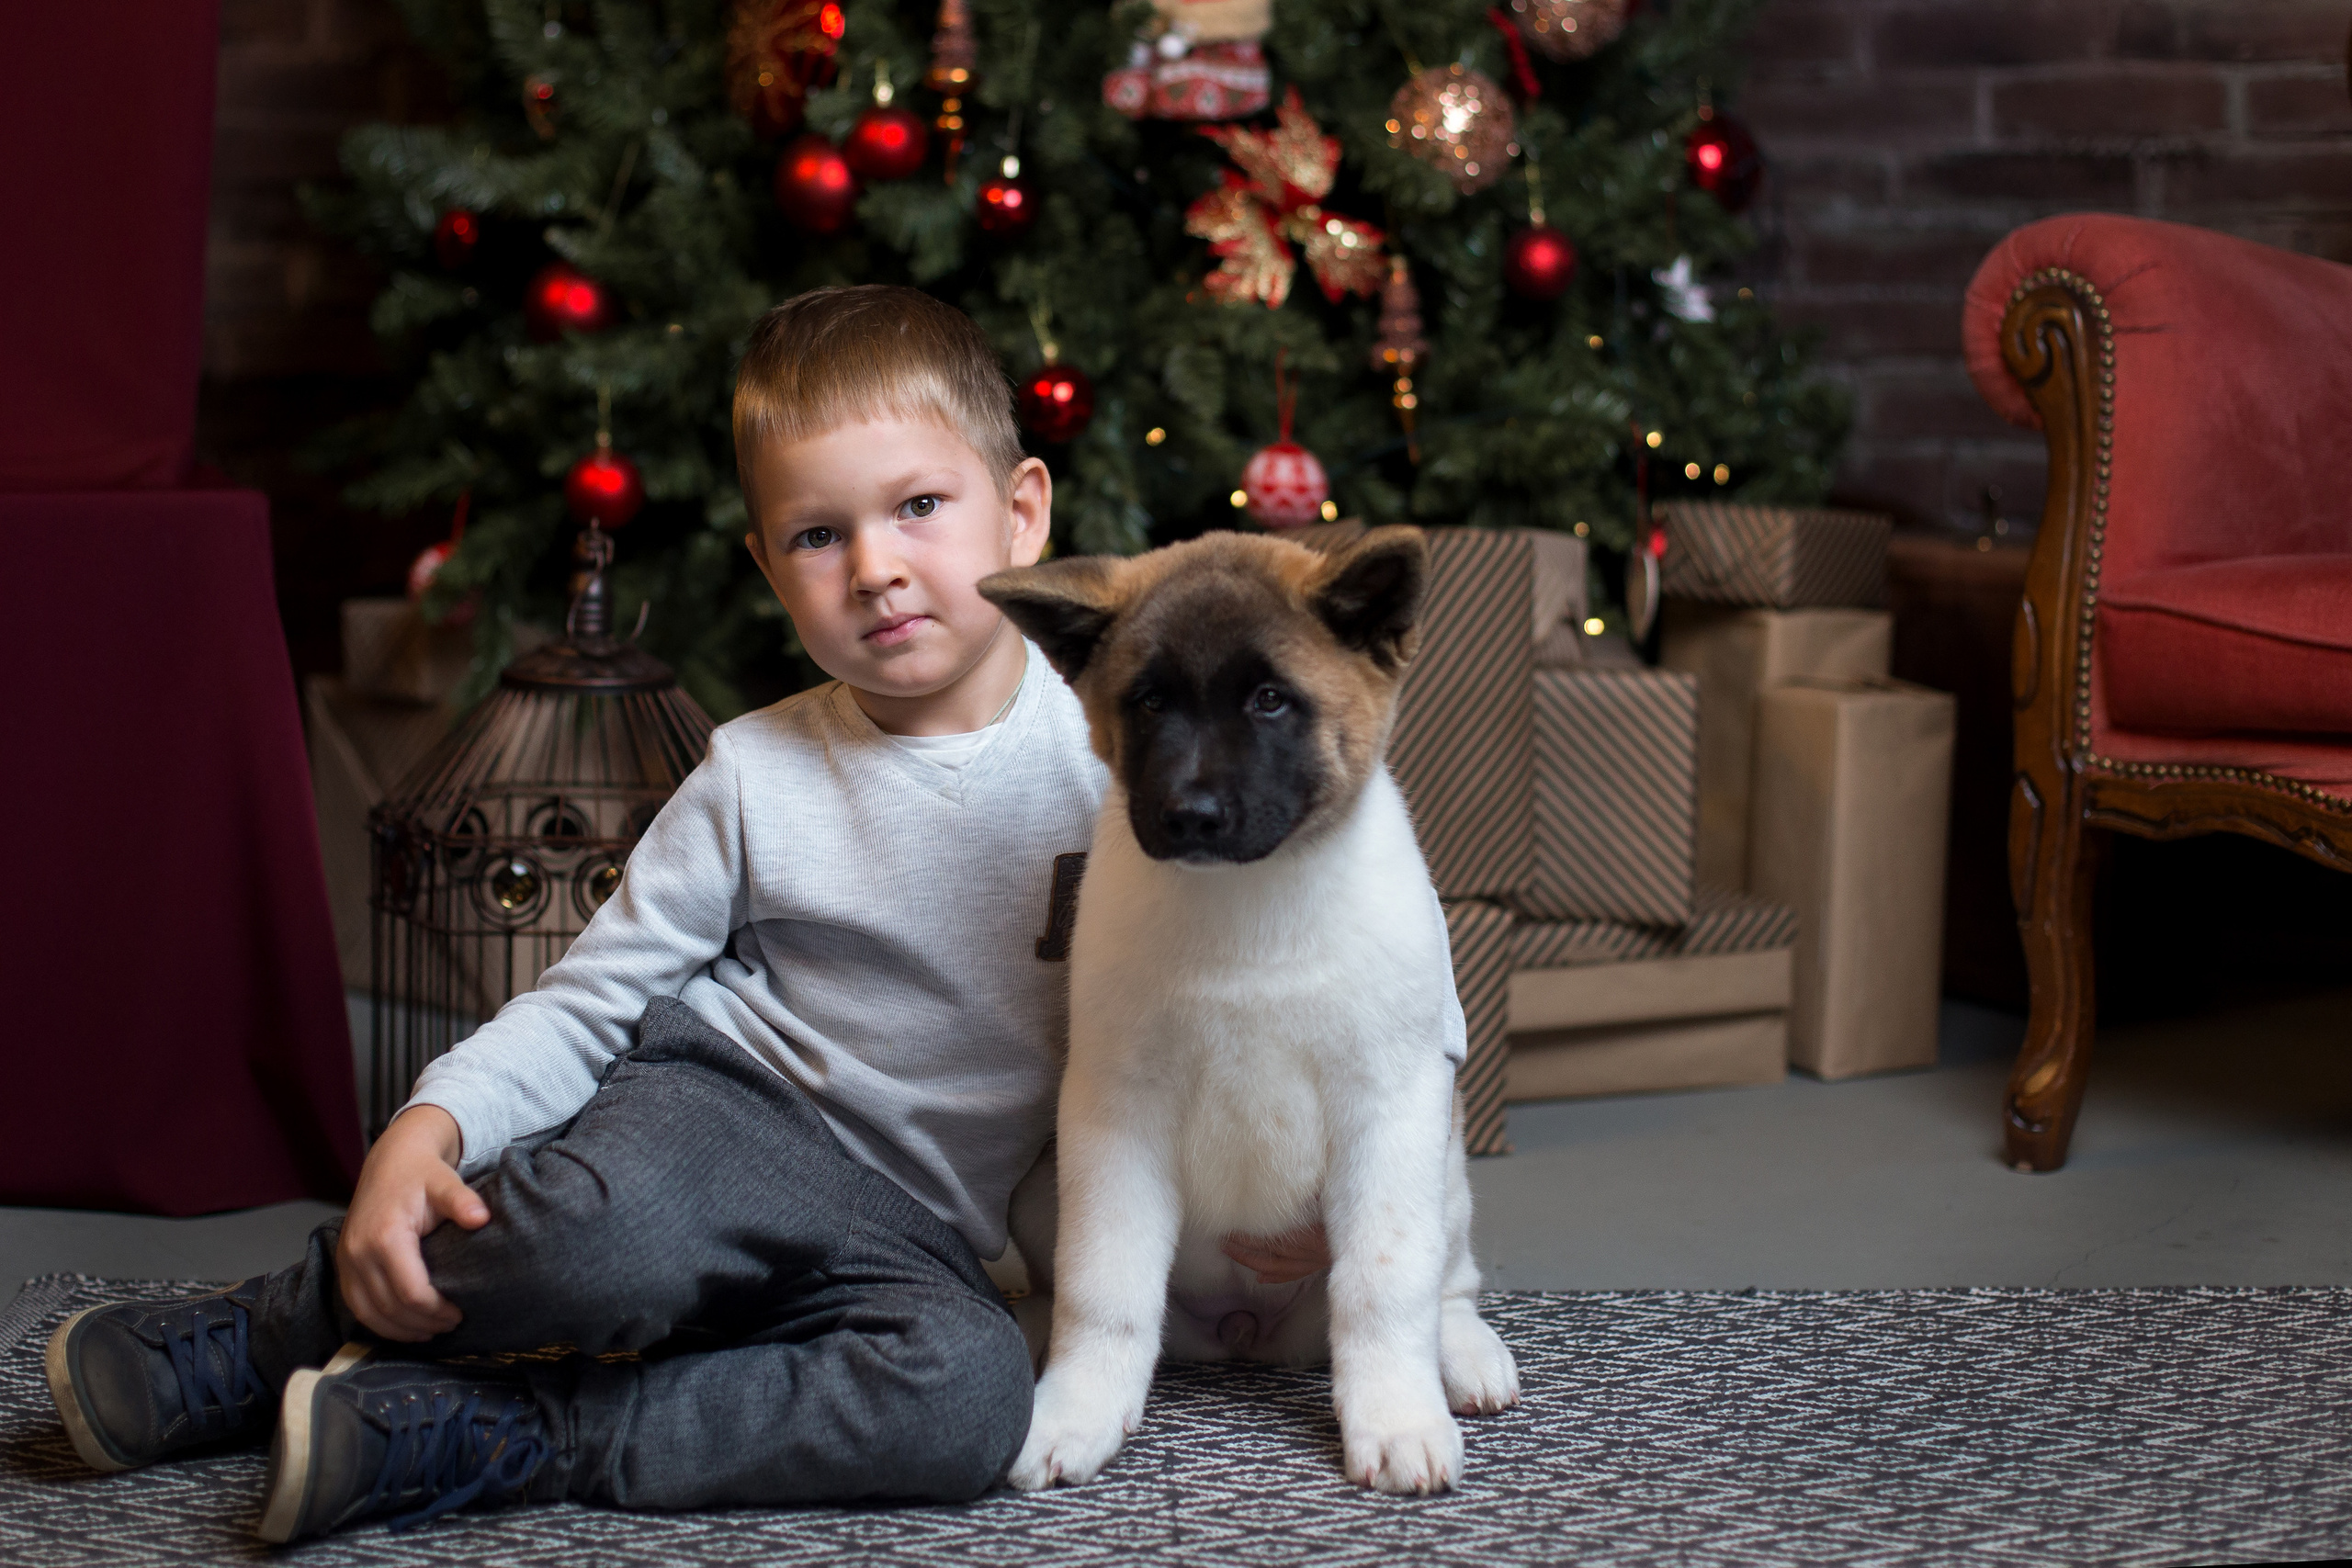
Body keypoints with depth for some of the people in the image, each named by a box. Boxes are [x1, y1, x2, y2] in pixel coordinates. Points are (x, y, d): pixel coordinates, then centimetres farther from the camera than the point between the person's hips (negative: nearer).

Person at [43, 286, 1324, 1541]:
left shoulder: (1107, 762, -3)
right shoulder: (757, 776, 0)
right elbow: (589, 996, 2)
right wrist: (428, 1130, -14)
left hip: (906, 1234, 1)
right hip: (711, 1109, -1)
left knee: (971, 1390, -34)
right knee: (605, 1232, -38)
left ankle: (463, 1439, -27)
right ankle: (273, 1333, -10)